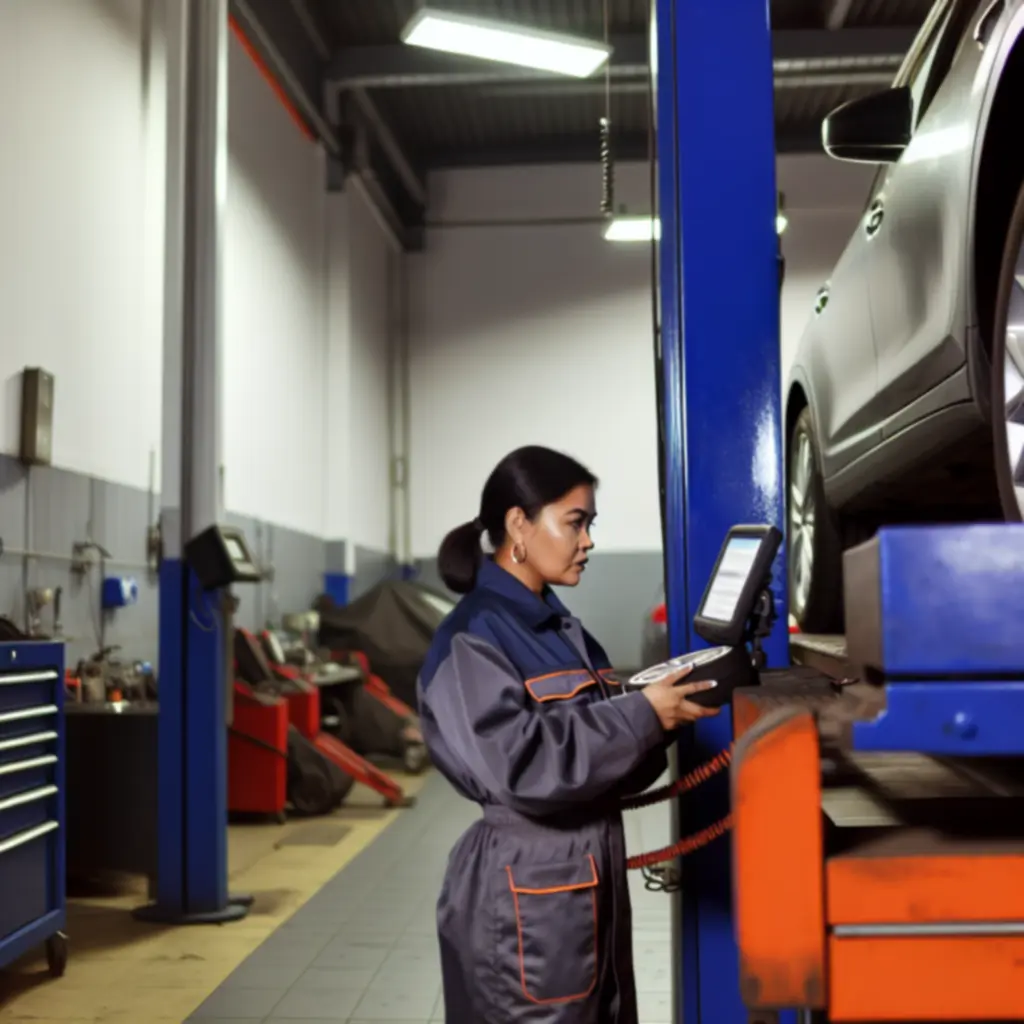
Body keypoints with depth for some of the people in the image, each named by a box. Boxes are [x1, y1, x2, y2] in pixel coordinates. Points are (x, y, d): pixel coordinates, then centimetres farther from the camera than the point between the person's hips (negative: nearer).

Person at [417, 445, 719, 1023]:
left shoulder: (562, 631, 12)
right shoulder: (473, 637, -14)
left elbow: (605, 747, 13)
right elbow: (518, 765, -25)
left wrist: (663, 712, -6)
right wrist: (643, 715, -21)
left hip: (595, 879, 8)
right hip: (526, 897, -8)